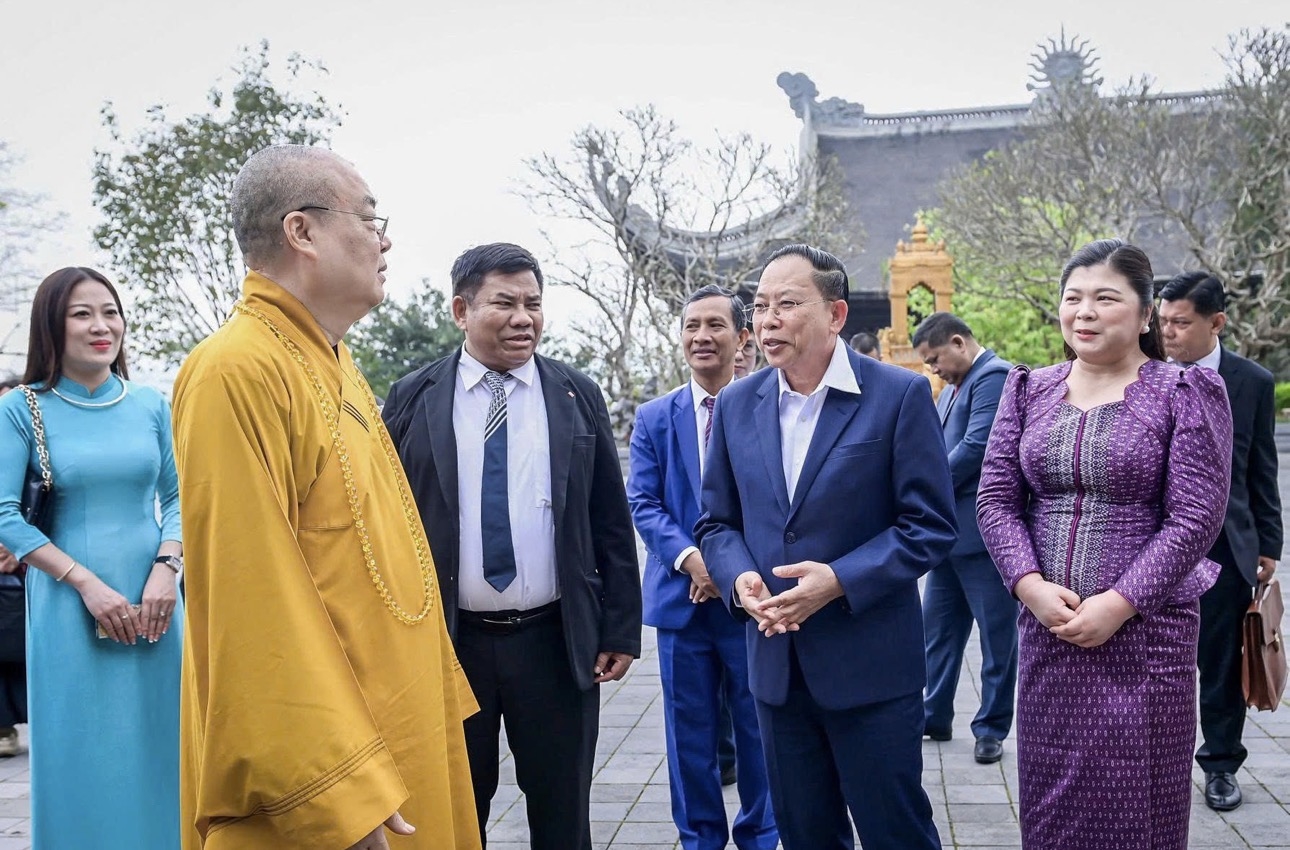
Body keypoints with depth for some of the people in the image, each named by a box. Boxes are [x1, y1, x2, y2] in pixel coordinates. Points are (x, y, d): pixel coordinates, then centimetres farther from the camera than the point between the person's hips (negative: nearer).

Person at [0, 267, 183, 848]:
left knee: (156, 747, 9)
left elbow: (177, 497, 9)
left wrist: (165, 569, -9)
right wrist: (87, 583, -14)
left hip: (152, 602, 2)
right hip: (69, 605, -2)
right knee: (83, 755, 4)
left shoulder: (151, 404, 5)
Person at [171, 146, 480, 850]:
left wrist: (434, 701, 17)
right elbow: (251, 600, -22)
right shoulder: (238, 371, -18)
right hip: (323, 771, -9)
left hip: (395, 732, 9)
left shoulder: (335, 367, 11)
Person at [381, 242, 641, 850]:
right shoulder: (412, 400, 0)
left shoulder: (578, 396, 3)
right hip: (446, 642, 0)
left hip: (557, 642, 1)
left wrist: (621, 629, 1)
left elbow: (611, 523, 4)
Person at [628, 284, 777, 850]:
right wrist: (689, 558, -16)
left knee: (757, 729, 10)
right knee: (690, 733, 11)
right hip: (682, 597, 2)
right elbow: (642, 503, 0)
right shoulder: (654, 418, 6)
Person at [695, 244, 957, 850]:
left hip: (871, 666, -4)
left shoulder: (901, 395, -9)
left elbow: (930, 526, -10)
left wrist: (840, 581, -22)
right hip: (776, 663, 5)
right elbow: (716, 522, 10)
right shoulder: (736, 404, 5)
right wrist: (739, 580, -11)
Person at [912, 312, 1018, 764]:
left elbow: (977, 447, -22)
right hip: (951, 530, 10)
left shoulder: (995, 375, -13)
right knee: (938, 626, 14)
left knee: (997, 634, 4)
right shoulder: (954, 386, 17)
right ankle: (935, 717, 25)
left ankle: (992, 728, 14)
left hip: (983, 530, -9)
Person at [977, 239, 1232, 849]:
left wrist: (1118, 605, -16)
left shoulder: (1186, 395, -3)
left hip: (1144, 633, -3)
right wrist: (1031, 586, -10)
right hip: (1046, 630, 4)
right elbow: (995, 498, 5)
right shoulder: (1028, 391, 9)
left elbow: (1195, 519, -9)